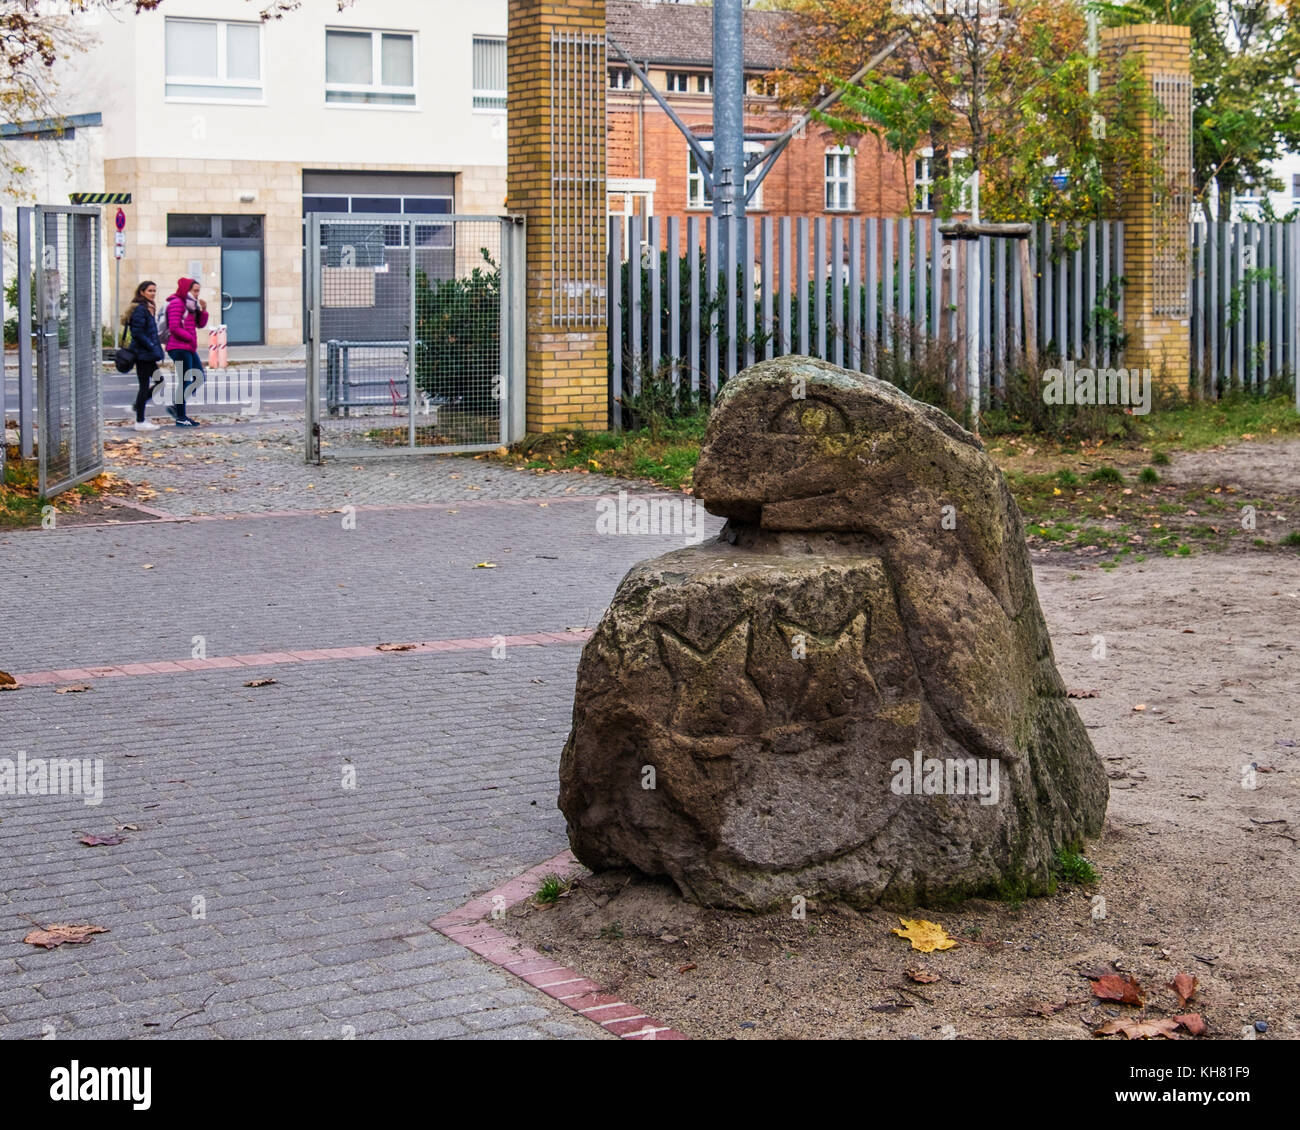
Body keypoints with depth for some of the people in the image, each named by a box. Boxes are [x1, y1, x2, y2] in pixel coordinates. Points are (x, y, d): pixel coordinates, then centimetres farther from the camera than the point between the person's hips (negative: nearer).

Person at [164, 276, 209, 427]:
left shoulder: (190, 305, 19)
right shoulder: (176, 303, -10)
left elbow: (200, 325, 18)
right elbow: (174, 328, -18)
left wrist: (203, 310, 3)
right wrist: (191, 338, -12)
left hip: (189, 348, 10)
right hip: (179, 348, -10)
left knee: (199, 378, 10)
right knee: (185, 381, -7)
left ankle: (176, 406, 15)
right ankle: (181, 418, -1)